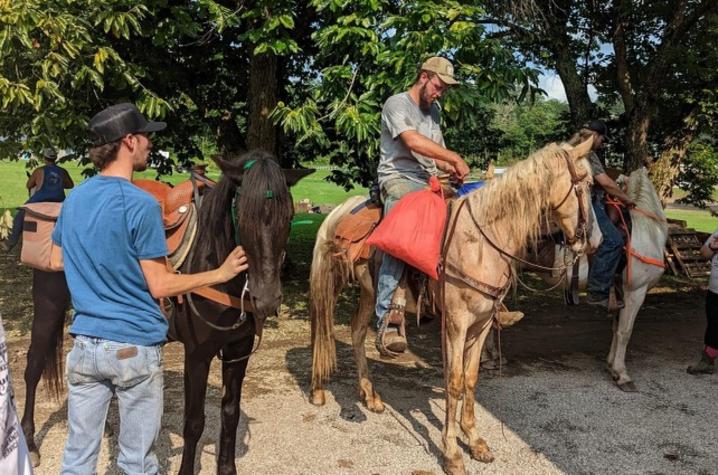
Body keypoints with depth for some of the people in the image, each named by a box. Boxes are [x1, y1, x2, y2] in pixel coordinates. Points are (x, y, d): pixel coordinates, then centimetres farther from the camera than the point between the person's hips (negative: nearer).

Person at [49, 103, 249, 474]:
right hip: (135, 348, -6)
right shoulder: (141, 205, -17)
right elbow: (159, 286, -15)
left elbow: (56, 262, 16)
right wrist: (221, 274, -6)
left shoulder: (74, 198, 4)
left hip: (85, 344, 6)